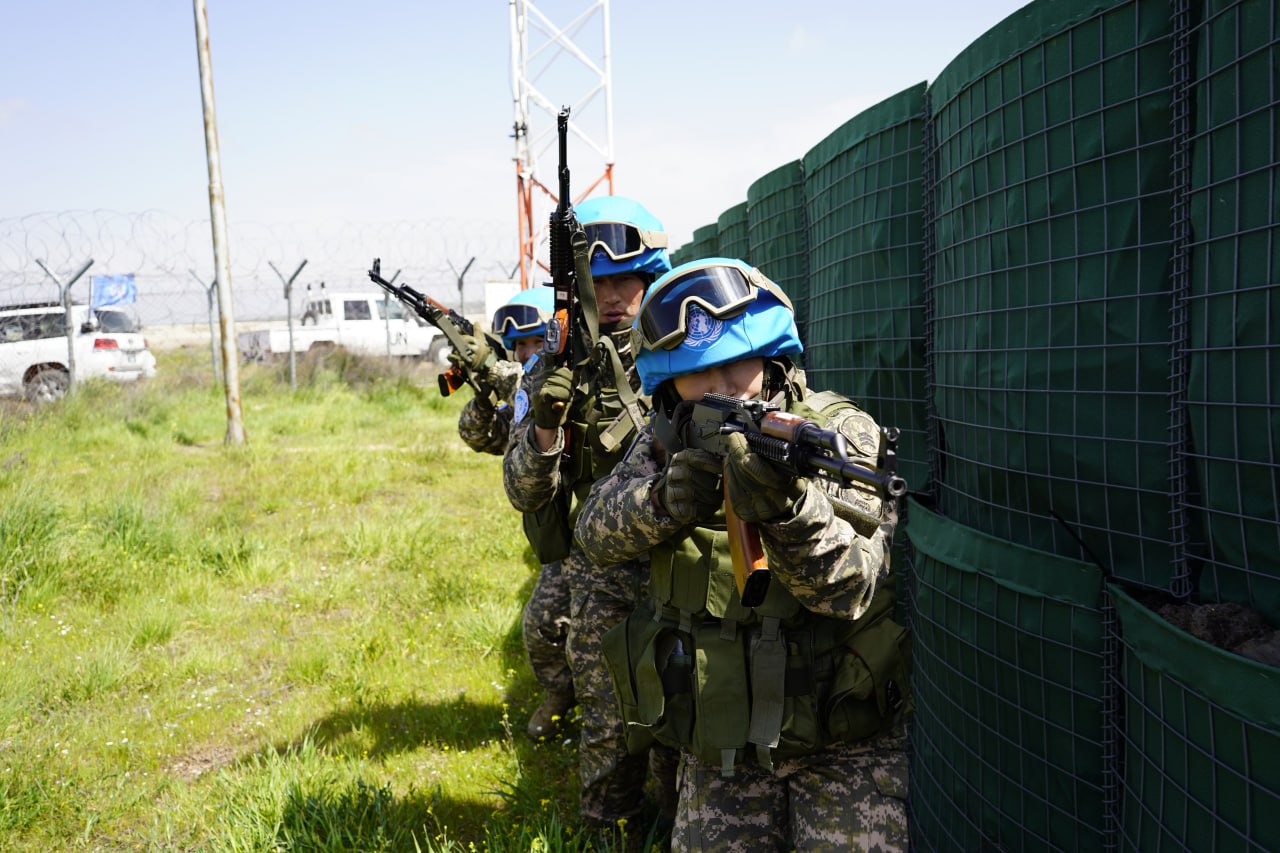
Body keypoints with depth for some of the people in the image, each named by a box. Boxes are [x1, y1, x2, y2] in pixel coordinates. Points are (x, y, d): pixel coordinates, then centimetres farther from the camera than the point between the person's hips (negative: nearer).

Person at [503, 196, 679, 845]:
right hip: (599, 577, 1)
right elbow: (525, 494, -3)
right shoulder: (554, 372, 0)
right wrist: (544, 424, -22)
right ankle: (610, 833, 30)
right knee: (606, 727, 8)